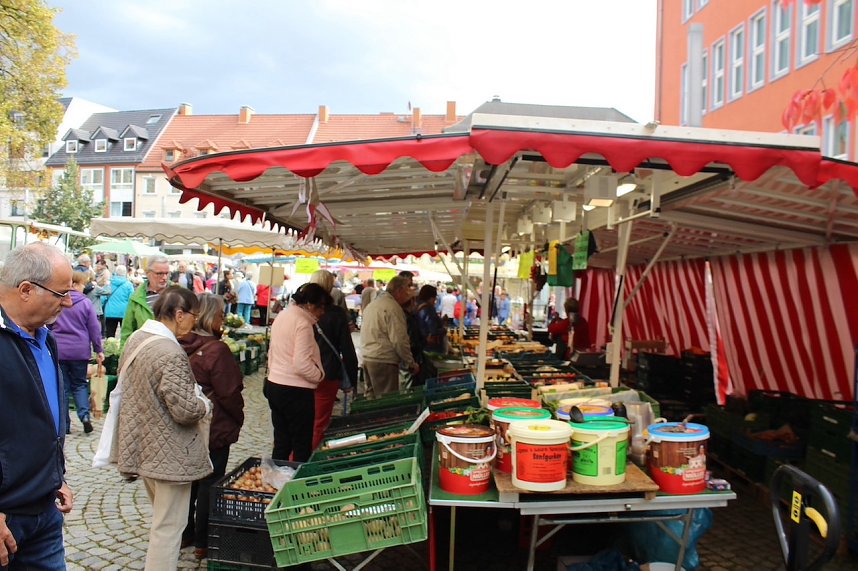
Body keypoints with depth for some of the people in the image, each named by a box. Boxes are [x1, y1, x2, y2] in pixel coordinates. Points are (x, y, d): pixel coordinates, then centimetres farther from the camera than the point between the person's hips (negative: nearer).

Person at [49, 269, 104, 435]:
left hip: (59, 350, 1)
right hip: (80, 351, -1)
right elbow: (94, 329, -3)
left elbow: (47, 326, 8)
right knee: (80, 384, 14)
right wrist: (99, 350, 4)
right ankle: (84, 415, -5)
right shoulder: (85, 303, -5)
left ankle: (64, 425, 10)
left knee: (63, 387, 9)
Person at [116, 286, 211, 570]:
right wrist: (205, 404, -5)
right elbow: (186, 411, -27)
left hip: (141, 444, 10)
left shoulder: (136, 337, 1)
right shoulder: (171, 354, -27)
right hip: (169, 454, -10)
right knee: (168, 526, 6)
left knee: (161, 516, 27)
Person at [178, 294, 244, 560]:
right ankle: (203, 542, 16)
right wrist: (238, 418, -1)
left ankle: (185, 533, 32)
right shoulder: (216, 349, -22)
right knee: (209, 483, 6)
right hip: (214, 428, -7)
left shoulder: (182, 345, -1)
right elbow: (230, 393, -17)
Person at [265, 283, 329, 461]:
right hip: (296, 391, -9)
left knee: (281, 443, 17)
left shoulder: (282, 316, 8)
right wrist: (319, 375, -8)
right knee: (302, 447, 4)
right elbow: (301, 364, -24)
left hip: (274, 385, 9)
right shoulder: (303, 323, -19)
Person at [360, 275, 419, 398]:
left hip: (367, 358, 9)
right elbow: (399, 340, -17)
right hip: (383, 361, -9)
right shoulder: (393, 308, -13)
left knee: (371, 397, 15)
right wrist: (411, 364, -8)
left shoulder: (372, 304, 15)